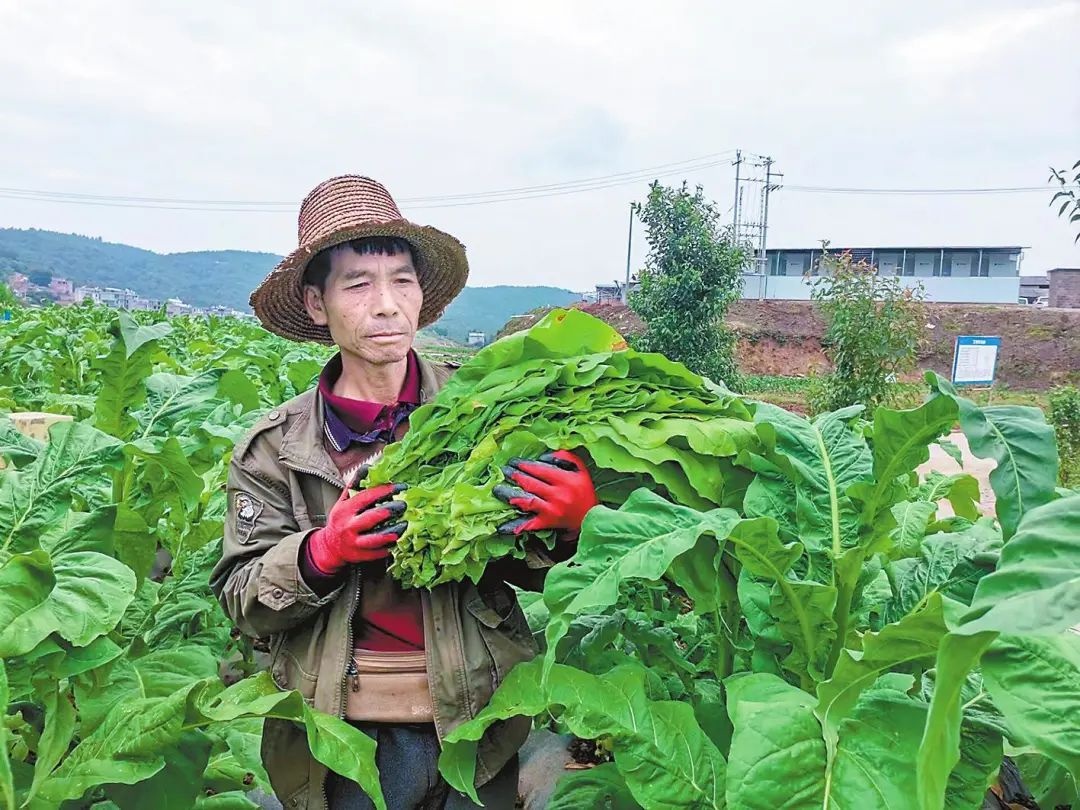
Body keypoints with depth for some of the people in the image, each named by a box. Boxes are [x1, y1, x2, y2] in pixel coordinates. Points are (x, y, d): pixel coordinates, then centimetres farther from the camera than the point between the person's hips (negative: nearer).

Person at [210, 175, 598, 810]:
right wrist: (322, 552, -20)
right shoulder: (276, 448, -3)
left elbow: (526, 571, 0)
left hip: (478, 720, 0)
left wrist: (568, 519, -22)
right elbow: (241, 603, -1)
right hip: (345, 734, 0)